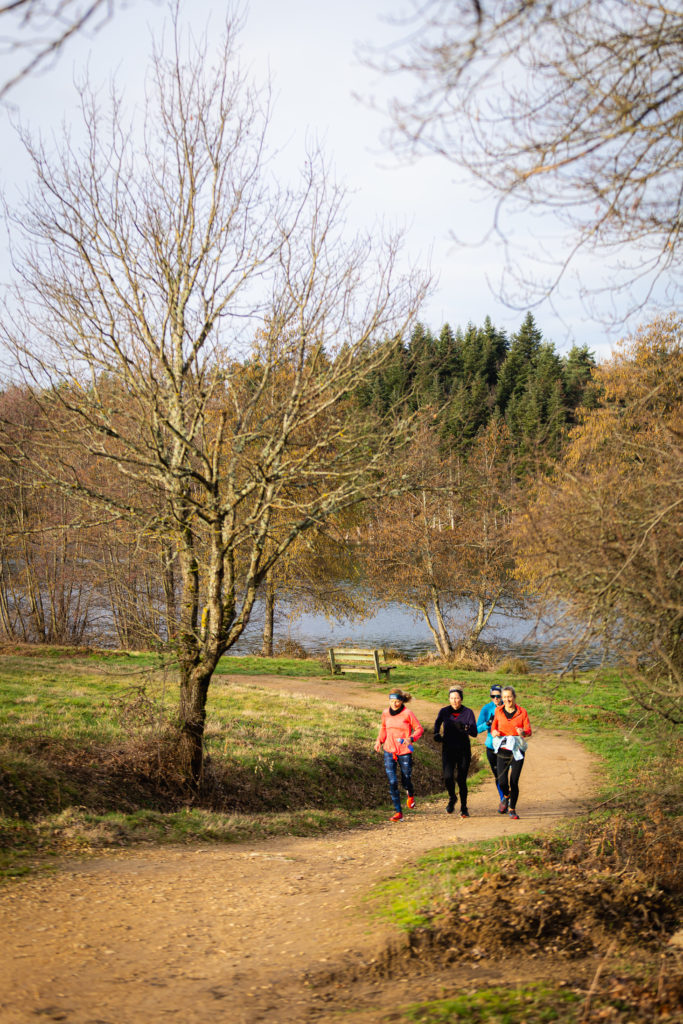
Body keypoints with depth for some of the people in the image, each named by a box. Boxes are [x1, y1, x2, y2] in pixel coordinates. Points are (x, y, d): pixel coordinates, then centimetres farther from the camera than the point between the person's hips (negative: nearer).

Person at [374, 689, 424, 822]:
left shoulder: (407, 714, -10)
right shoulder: (385, 713, 3)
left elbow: (419, 729, -3)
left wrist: (411, 738, -21)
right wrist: (379, 741, 6)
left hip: (405, 752, -3)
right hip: (389, 752, 3)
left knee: (406, 780, 8)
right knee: (392, 782, -6)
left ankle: (411, 795, 46)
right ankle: (398, 812, 0)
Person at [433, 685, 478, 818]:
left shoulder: (468, 712, -5)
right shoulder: (444, 711, -1)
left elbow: (474, 733, -12)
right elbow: (437, 723, 20)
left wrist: (464, 727, -31)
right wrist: (436, 734, 1)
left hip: (463, 750, -1)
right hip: (448, 749, 1)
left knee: (461, 780, -3)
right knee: (448, 777, -15)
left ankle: (464, 808, 19)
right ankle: (452, 798, 17)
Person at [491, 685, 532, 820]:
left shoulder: (522, 712, -1)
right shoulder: (498, 711, 4)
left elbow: (529, 730, -3)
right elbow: (494, 727, 15)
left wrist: (523, 732, -26)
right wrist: (494, 732, -9)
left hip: (517, 751, -1)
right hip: (502, 750, 1)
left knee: (514, 782, -4)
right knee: (502, 781, -8)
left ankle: (512, 809, 15)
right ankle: (506, 796, 28)